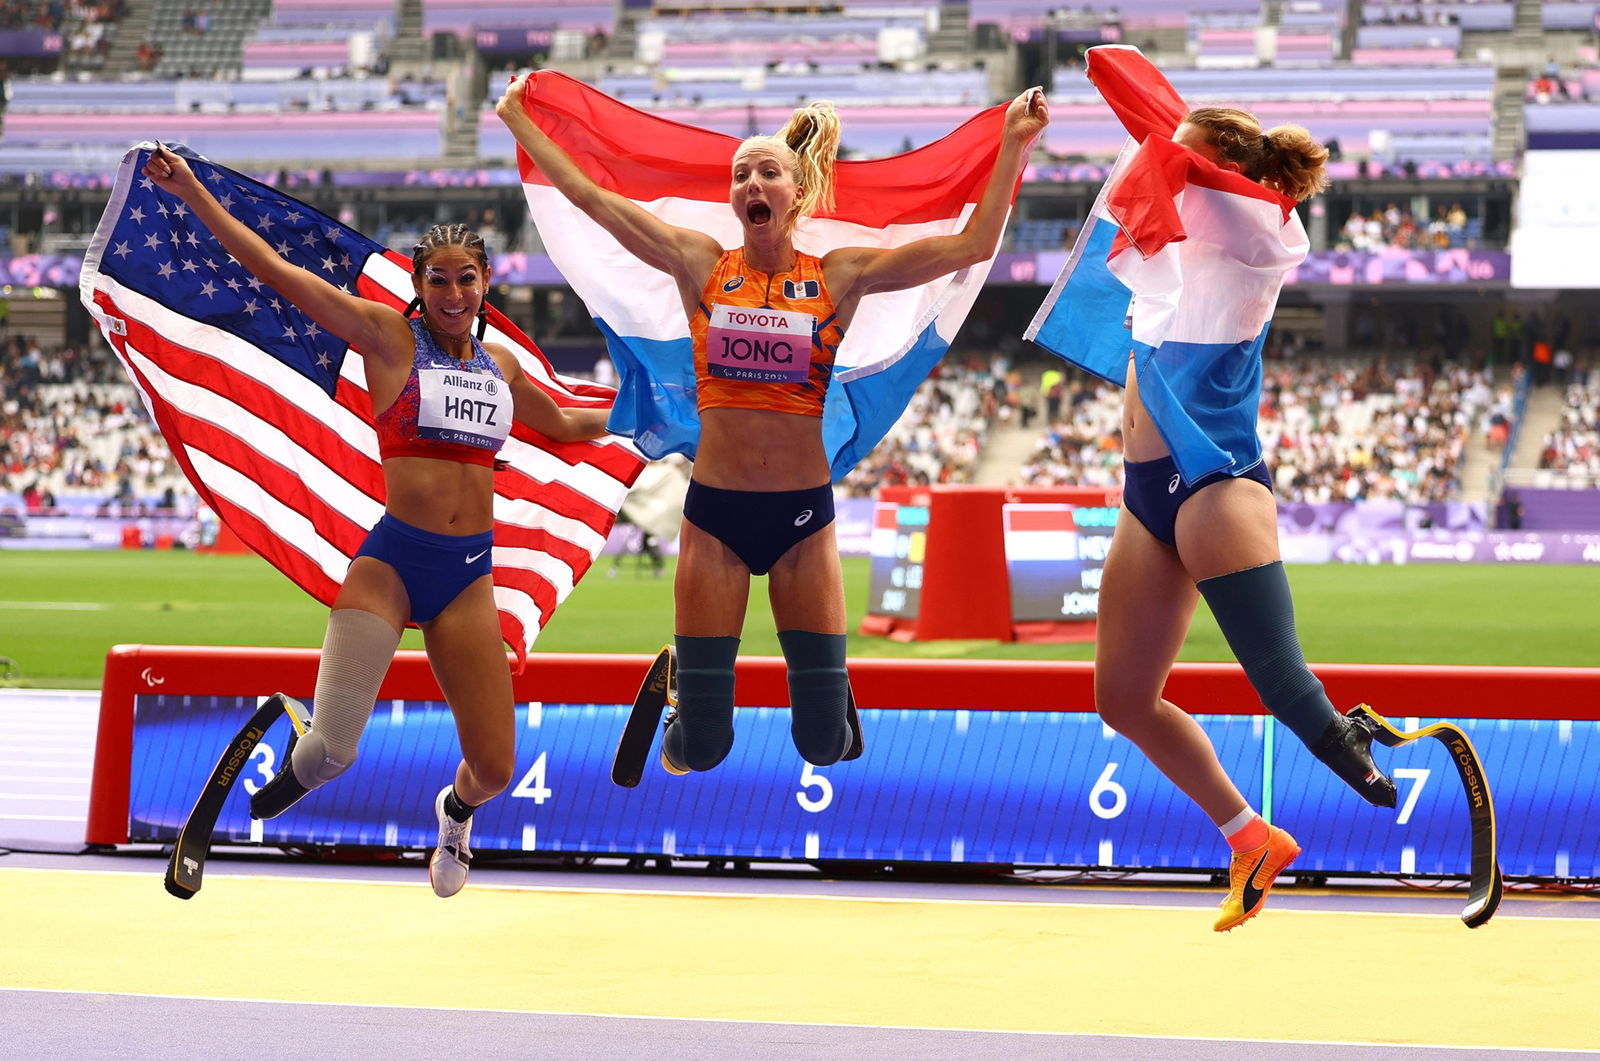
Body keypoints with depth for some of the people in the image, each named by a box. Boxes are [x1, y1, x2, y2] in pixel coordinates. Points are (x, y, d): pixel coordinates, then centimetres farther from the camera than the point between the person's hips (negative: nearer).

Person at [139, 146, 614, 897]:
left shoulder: (500, 363, 13)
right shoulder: (389, 338, -2)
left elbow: (561, 424, 35)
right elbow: (274, 270, -8)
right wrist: (191, 193, -13)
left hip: (469, 574, 4)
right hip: (391, 560, -4)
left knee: (495, 770, 2)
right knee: (332, 749, -21)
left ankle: (458, 808, 41)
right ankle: (286, 773, 18)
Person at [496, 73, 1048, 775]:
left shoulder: (840, 277, 1)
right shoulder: (701, 266, 2)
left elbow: (973, 245, -3)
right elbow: (585, 193, 2)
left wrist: (1015, 143, -6)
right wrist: (516, 118, 5)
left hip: (803, 514, 0)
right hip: (715, 511, 0)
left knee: (825, 740, 0)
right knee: (702, 744, 1)